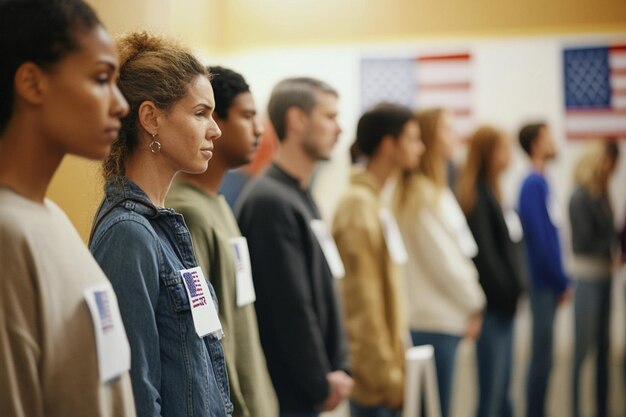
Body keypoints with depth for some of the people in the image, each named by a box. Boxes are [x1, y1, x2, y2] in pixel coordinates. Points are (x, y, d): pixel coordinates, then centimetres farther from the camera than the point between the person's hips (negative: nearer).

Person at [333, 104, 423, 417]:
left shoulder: (376, 201, 10)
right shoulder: (359, 205, -17)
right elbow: (364, 303, -20)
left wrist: (393, 366, 14)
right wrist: (386, 375, -17)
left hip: (385, 368, 9)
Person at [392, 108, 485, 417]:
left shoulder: (432, 190, 15)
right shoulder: (422, 194, -15)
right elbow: (442, 260, -15)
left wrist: (468, 300, 9)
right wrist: (473, 303, -3)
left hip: (440, 316, 9)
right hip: (434, 321, -9)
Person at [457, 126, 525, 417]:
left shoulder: (488, 191, 14)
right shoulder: (475, 194, -13)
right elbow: (483, 253, -17)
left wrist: (513, 290, 7)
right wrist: (507, 293, -10)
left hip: (502, 305, 9)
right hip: (493, 305, -9)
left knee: (501, 390, 13)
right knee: (492, 393, -6)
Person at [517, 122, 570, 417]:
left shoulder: (539, 183, 12)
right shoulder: (534, 185, -15)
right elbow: (540, 240, -19)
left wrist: (559, 280, 13)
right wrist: (561, 282, -13)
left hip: (547, 284, 9)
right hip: (544, 283, -9)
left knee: (542, 355, 14)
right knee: (542, 356, -3)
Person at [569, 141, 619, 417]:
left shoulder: (602, 196, 10)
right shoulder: (580, 198, -13)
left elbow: (606, 235, 10)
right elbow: (585, 241, -14)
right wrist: (613, 250, -6)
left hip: (604, 277, 8)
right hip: (587, 277, -8)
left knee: (603, 346, 12)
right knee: (583, 348, -2)